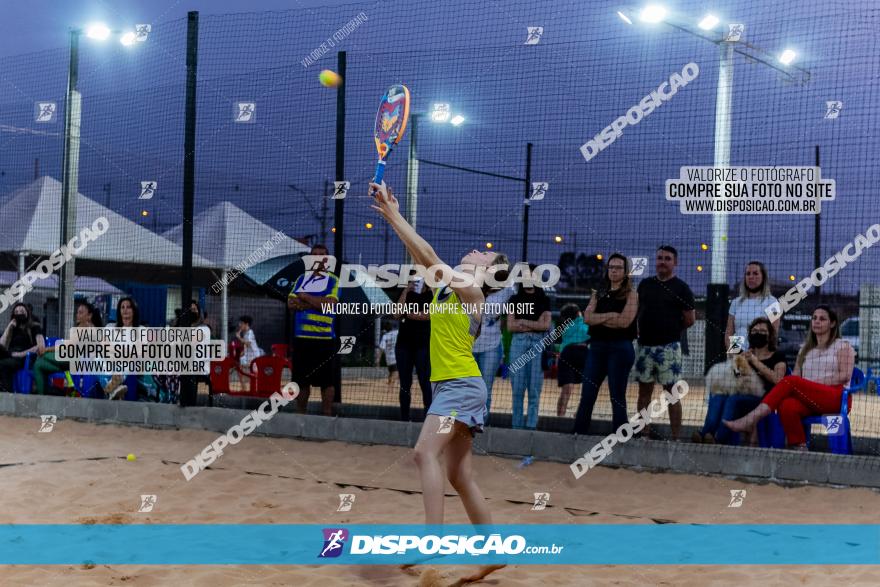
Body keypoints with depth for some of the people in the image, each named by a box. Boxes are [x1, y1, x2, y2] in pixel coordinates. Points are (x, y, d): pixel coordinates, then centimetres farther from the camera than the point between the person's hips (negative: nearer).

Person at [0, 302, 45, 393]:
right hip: (10, 356, 5)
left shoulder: (34, 328, 15)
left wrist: (22, 353, -13)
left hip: (25, 359, -5)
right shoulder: (13, 329, 29)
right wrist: (9, 327, 13)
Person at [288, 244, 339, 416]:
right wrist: (317, 303, -10)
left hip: (324, 339, -4)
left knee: (327, 381, -2)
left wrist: (305, 298, -6)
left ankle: (327, 415, 5)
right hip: (301, 337, 4)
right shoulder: (301, 279, 14)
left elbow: (329, 304, -14)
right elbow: (291, 303, 2)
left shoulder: (333, 281, 1)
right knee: (301, 379, 10)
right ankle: (301, 414, 19)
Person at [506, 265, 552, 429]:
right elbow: (510, 326, 4)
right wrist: (535, 324, -2)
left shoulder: (544, 300, 12)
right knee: (517, 387, -3)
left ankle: (531, 425, -1)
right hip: (518, 342, 1)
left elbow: (546, 325, 1)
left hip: (538, 343, -1)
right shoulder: (515, 299, 13)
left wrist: (522, 321, -1)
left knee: (534, 388, -4)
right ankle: (516, 425, 0)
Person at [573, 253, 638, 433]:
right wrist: (610, 316, -12)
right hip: (596, 347, 5)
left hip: (620, 348, -5)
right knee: (586, 396, 3)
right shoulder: (599, 294, 15)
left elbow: (624, 321, -14)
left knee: (617, 398, 0)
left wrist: (599, 318, -4)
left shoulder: (630, 294, 1)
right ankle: (578, 434, 8)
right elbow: (587, 318, 0)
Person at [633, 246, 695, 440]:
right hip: (645, 345, 5)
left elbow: (690, 320, -1)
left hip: (669, 347, -5)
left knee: (672, 392, -3)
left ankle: (676, 437, 0)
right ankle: (644, 434, 16)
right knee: (644, 391, 8)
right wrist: (644, 331, 8)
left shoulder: (681, 288, -2)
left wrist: (671, 331, 8)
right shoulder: (645, 284, 11)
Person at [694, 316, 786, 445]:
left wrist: (755, 361, -5)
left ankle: (719, 440, -53)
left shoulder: (777, 357, 17)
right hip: (741, 394, 4)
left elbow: (777, 379, -3)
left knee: (734, 398, -37)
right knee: (717, 397, -31)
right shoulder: (744, 355, 29)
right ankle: (706, 434, -52)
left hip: (763, 399, -4)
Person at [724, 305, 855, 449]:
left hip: (836, 397, -4)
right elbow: (796, 375, 14)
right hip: (809, 400, 4)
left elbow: (845, 375, -2)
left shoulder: (842, 346, 14)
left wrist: (816, 384, -12)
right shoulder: (805, 349, 28)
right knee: (787, 406, -35)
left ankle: (750, 420, -39)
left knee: (790, 381, -30)